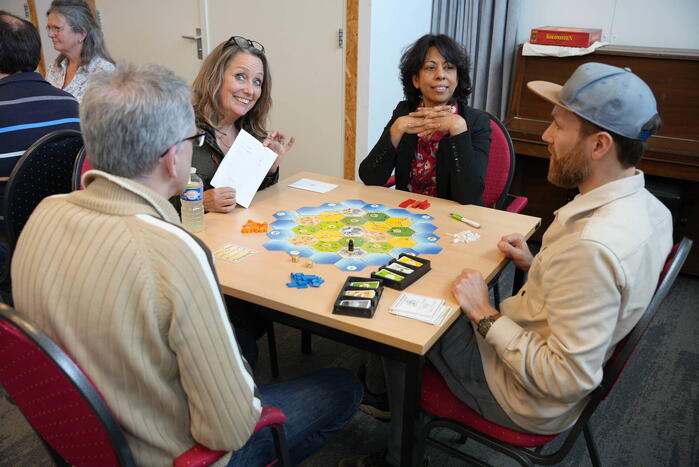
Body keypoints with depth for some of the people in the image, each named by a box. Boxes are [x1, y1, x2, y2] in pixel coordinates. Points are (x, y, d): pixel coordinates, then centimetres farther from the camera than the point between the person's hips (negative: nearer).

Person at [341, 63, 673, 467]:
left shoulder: (591, 245, -37)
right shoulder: (648, 208, -5)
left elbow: (568, 380, -32)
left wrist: (486, 317, -23)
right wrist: (538, 266, 1)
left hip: (533, 404, -9)